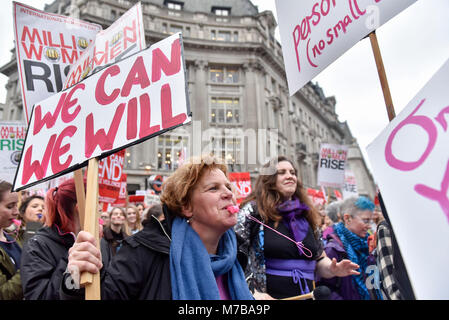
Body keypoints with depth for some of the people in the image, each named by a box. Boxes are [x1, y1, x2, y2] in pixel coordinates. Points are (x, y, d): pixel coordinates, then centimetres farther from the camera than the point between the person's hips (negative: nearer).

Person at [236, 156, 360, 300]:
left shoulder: (307, 215, 6)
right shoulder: (253, 211, -10)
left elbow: (320, 259, 14)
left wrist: (333, 269, -5)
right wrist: (252, 293, -22)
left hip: (306, 295, 5)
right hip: (266, 295, -5)